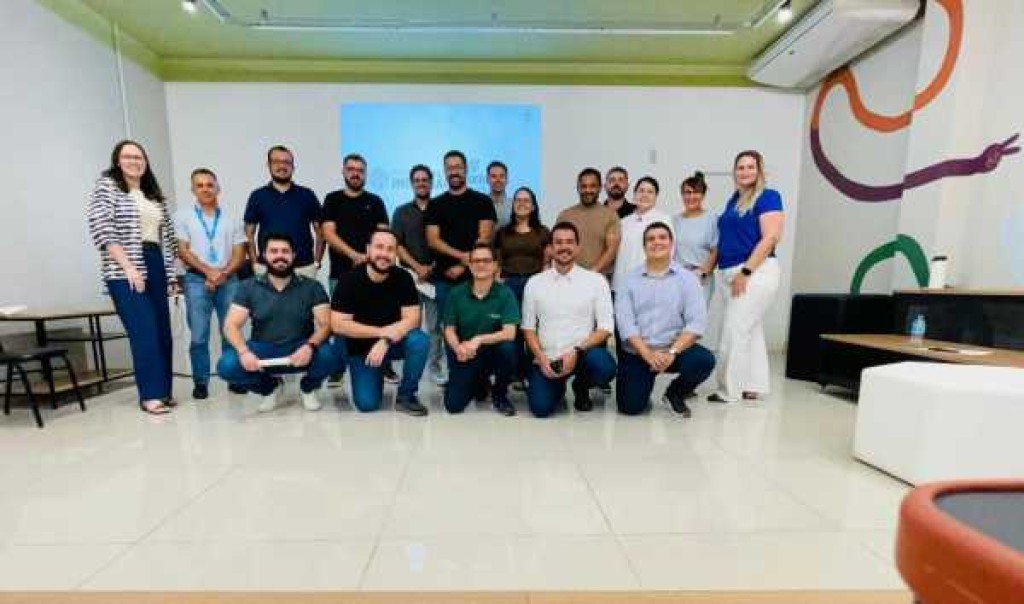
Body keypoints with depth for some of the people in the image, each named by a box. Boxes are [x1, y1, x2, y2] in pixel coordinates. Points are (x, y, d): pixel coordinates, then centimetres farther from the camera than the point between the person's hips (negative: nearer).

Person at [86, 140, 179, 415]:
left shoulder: (154, 193, 19)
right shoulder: (106, 186, 2)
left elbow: (167, 235, 18)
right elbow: (102, 232, -9)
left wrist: (170, 272, 10)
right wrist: (128, 267, -17)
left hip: (155, 266, 6)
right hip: (125, 271, -5)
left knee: (162, 331, 5)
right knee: (145, 333, -10)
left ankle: (163, 390, 13)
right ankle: (151, 394, -2)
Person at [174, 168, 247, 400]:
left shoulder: (231, 219, 12)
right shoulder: (183, 216, 9)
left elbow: (239, 254, 6)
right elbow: (182, 251, 1)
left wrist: (223, 273, -9)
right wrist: (209, 271, -11)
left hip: (229, 280, 1)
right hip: (197, 279, -1)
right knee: (199, 335, -1)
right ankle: (201, 382, 8)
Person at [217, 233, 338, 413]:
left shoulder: (312, 287, -3)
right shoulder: (248, 287, 2)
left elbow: (325, 324, -10)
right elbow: (231, 325, -4)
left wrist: (310, 346, -31)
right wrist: (244, 351, -25)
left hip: (300, 351, -1)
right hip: (263, 351, 2)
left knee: (331, 356, -31)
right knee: (227, 365, -26)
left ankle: (308, 388, 6)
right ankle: (269, 387, 8)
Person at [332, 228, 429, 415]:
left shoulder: (403, 278, -13)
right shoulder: (350, 279, -15)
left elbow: (412, 319, -17)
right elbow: (338, 325, -19)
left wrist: (385, 341, -31)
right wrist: (382, 331, -24)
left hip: (395, 341, 1)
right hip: (361, 347, -1)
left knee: (420, 341, -31)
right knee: (366, 404, -14)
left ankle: (405, 396, -9)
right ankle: (375, 376, 22)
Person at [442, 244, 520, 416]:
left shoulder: (505, 294, -13)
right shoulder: (456, 293, -5)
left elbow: (509, 333, -21)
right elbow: (449, 330, -3)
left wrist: (478, 340, -34)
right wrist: (458, 347, -25)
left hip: (493, 352, -1)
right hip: (464, 355, 1)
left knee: (507, 348, -35)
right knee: (453, 405, -13)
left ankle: (500, 395, -3)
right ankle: (478, 384, 24)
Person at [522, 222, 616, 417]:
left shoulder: (596, 280, 0)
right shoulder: (534, 283, 5)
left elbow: (605, 327, -4)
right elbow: (528, 327, 6)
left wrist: (576, 351, -18)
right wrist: (541, 358, -9)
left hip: (583, 354, 0)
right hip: (546, 358, 1)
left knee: (605, 368, -32)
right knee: (541, 408, -18)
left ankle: (581, 386, 6)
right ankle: (557, 384, 19)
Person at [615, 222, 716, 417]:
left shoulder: (687, 278, 1)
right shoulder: (630, 279, 0)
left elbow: (696, 322, -9)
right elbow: (625, 322, -9)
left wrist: (672, 352, -22)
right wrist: (648, 355, -20)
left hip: (675, 348, 1)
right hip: (637, 352, -1)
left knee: (705, 360, -28)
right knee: (631, 406, -13)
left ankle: (675, 393, 5)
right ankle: (646, 382, 24)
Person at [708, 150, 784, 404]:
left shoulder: (768, 197, -5)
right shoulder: (734, 199, 16)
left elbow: (771, 238, -15)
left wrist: (745, 271, -20)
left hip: (755, 273, -8)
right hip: (730, 274, 8)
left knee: (734, 331, -8)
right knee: (751, 331, 13)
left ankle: (729, 390, 3)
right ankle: (755, 386, 23)